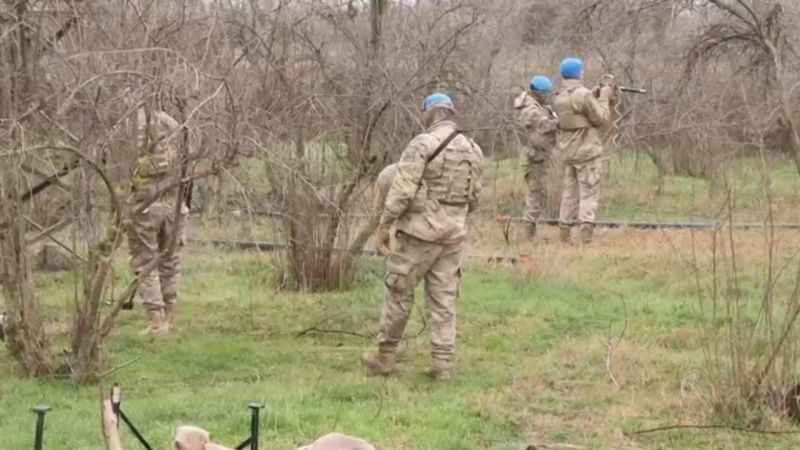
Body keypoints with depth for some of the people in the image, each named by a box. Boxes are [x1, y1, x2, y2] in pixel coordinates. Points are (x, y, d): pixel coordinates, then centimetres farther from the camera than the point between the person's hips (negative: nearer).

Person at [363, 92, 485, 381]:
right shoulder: (473, 151, 8)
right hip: (453, 236, 5)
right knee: (444, 300, 8)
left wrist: (384, 226, -12)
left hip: (419, 233, -5)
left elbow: (402, 190, -19)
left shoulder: (423, 144, -13)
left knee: (399, 294, 7)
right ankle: (443, 364, 3)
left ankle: (385, 358, 16)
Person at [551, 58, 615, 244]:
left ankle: (565, 232, 16)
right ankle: (586, 231, -15)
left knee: (570, 192, 15)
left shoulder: (559, 98, 7)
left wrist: (599, 96, 9)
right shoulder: (584, 95, -17)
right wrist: (604, 97, 0)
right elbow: (601, 119, -11)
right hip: (587, 152, -7)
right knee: (589, 193, -5)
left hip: (567, 152, 7)